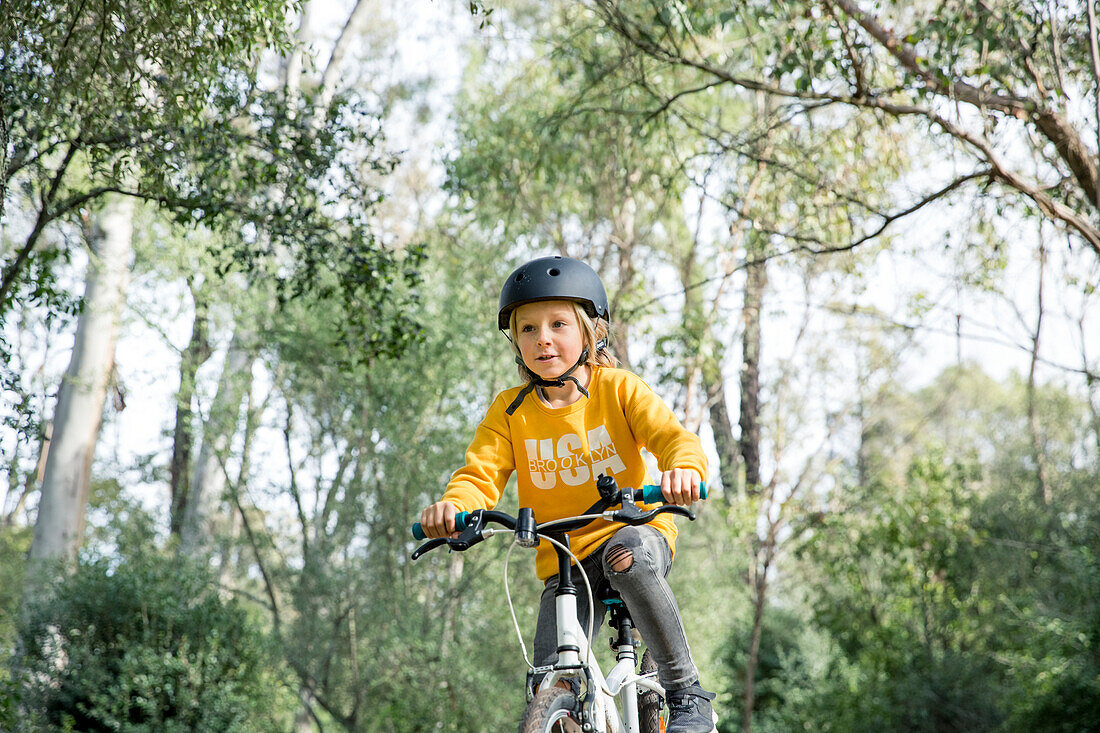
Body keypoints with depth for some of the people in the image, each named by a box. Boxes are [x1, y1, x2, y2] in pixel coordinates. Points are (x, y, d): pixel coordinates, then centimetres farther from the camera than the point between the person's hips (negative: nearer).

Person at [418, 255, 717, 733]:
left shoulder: (617, 388, -4)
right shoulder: (510, 411, 1)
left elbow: (672, 436, -16)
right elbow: (481, 474, -8)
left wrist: (684, 469, -42)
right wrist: (453, 505, -33)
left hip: (635, 531, -2)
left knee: (628, 555, -39)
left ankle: (687, 694, -26)